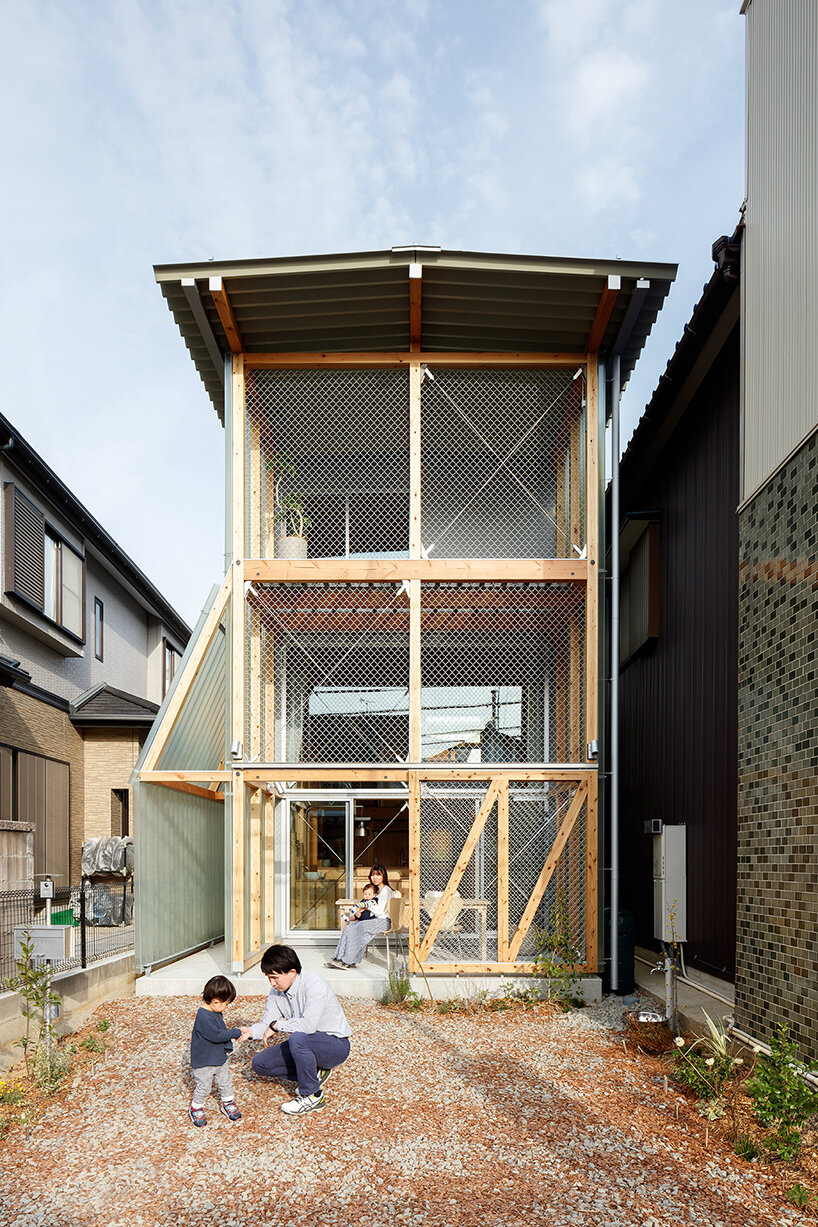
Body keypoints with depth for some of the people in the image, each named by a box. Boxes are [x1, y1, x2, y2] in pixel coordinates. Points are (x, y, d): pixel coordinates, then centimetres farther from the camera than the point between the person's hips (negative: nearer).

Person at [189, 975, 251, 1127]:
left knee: (225, 1082, 17)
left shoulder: (215, 1013, 2)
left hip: (219, 1057, 9)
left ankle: (227, 1103, 37)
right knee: (203, 1086, 4)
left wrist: (237, 1033, 1)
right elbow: (217, 1035, -30)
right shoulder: (203, 1017, -30)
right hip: (203, 1061, -9)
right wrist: (236, 1032, -21)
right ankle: (195, 1108, 26)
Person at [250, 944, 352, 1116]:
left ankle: (312, 1095, -16)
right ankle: (315, 1074, 5)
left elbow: (309, 1024, -35)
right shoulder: (276, 991, -1)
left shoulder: (314, 984, -25)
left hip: (336, 1045, -8)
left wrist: (276, 1025, -23)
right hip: (306, 1043, 8)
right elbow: (267, 1023, 1)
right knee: (259, 1063, -5)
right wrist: (251, 1032, -21)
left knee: (297, 1038, -37)